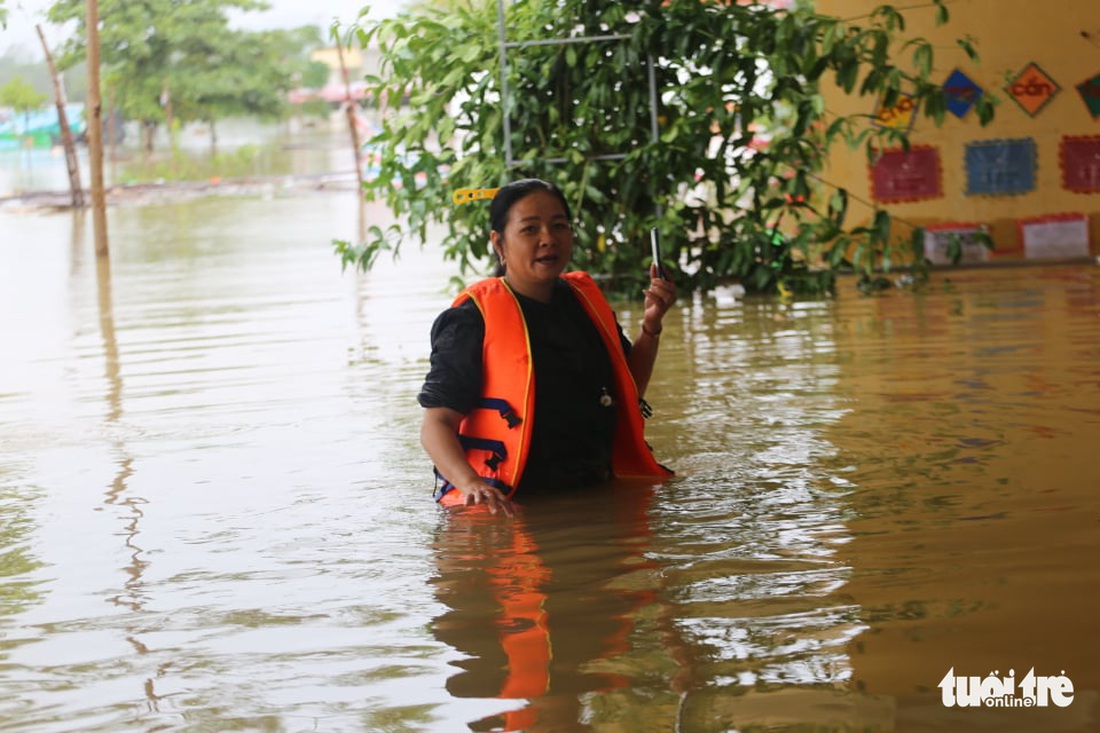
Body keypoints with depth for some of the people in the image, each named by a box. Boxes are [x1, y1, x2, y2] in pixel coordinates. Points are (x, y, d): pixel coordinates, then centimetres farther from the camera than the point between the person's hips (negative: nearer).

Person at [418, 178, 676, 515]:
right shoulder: (472, 318, -5)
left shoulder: (585, 299, 14)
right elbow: (436, 423, -11)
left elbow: (628, 392, 27)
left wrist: (651, 325, 11)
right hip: (510, 507, -6)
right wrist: (470, 484, -29)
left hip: (593, 495, 6)